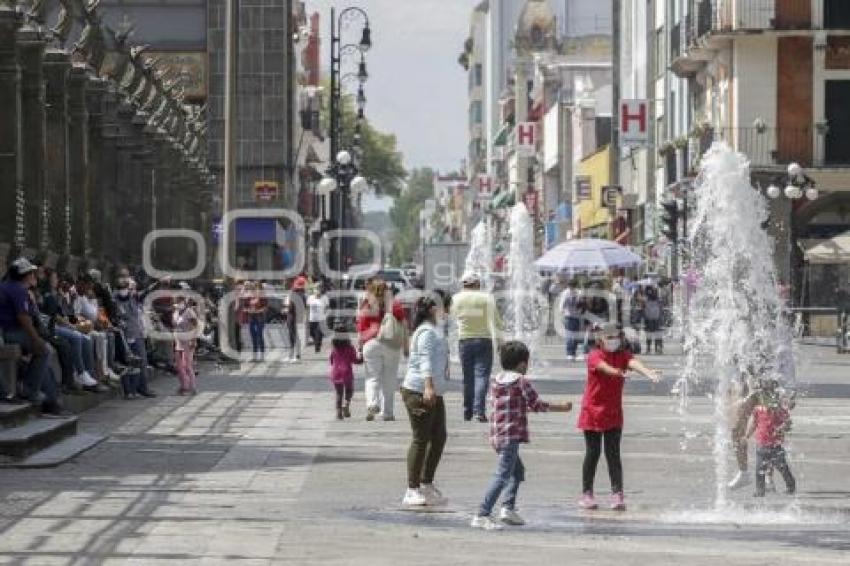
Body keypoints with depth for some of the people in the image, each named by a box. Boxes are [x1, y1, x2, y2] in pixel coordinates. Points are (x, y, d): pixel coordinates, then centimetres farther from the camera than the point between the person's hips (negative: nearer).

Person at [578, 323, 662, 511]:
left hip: (613, 413, 2)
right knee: (592, 453, 4)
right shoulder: (594, 356, -11)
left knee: (613, 454, -3)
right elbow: (605, 367, -33)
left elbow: (633, 362, -21)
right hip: (593, 411, -2)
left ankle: (617, 494, -7)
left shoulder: (622, 355, 0)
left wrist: (648, 372, -44)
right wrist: (618, 372, -56)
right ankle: (587, 494, 14)